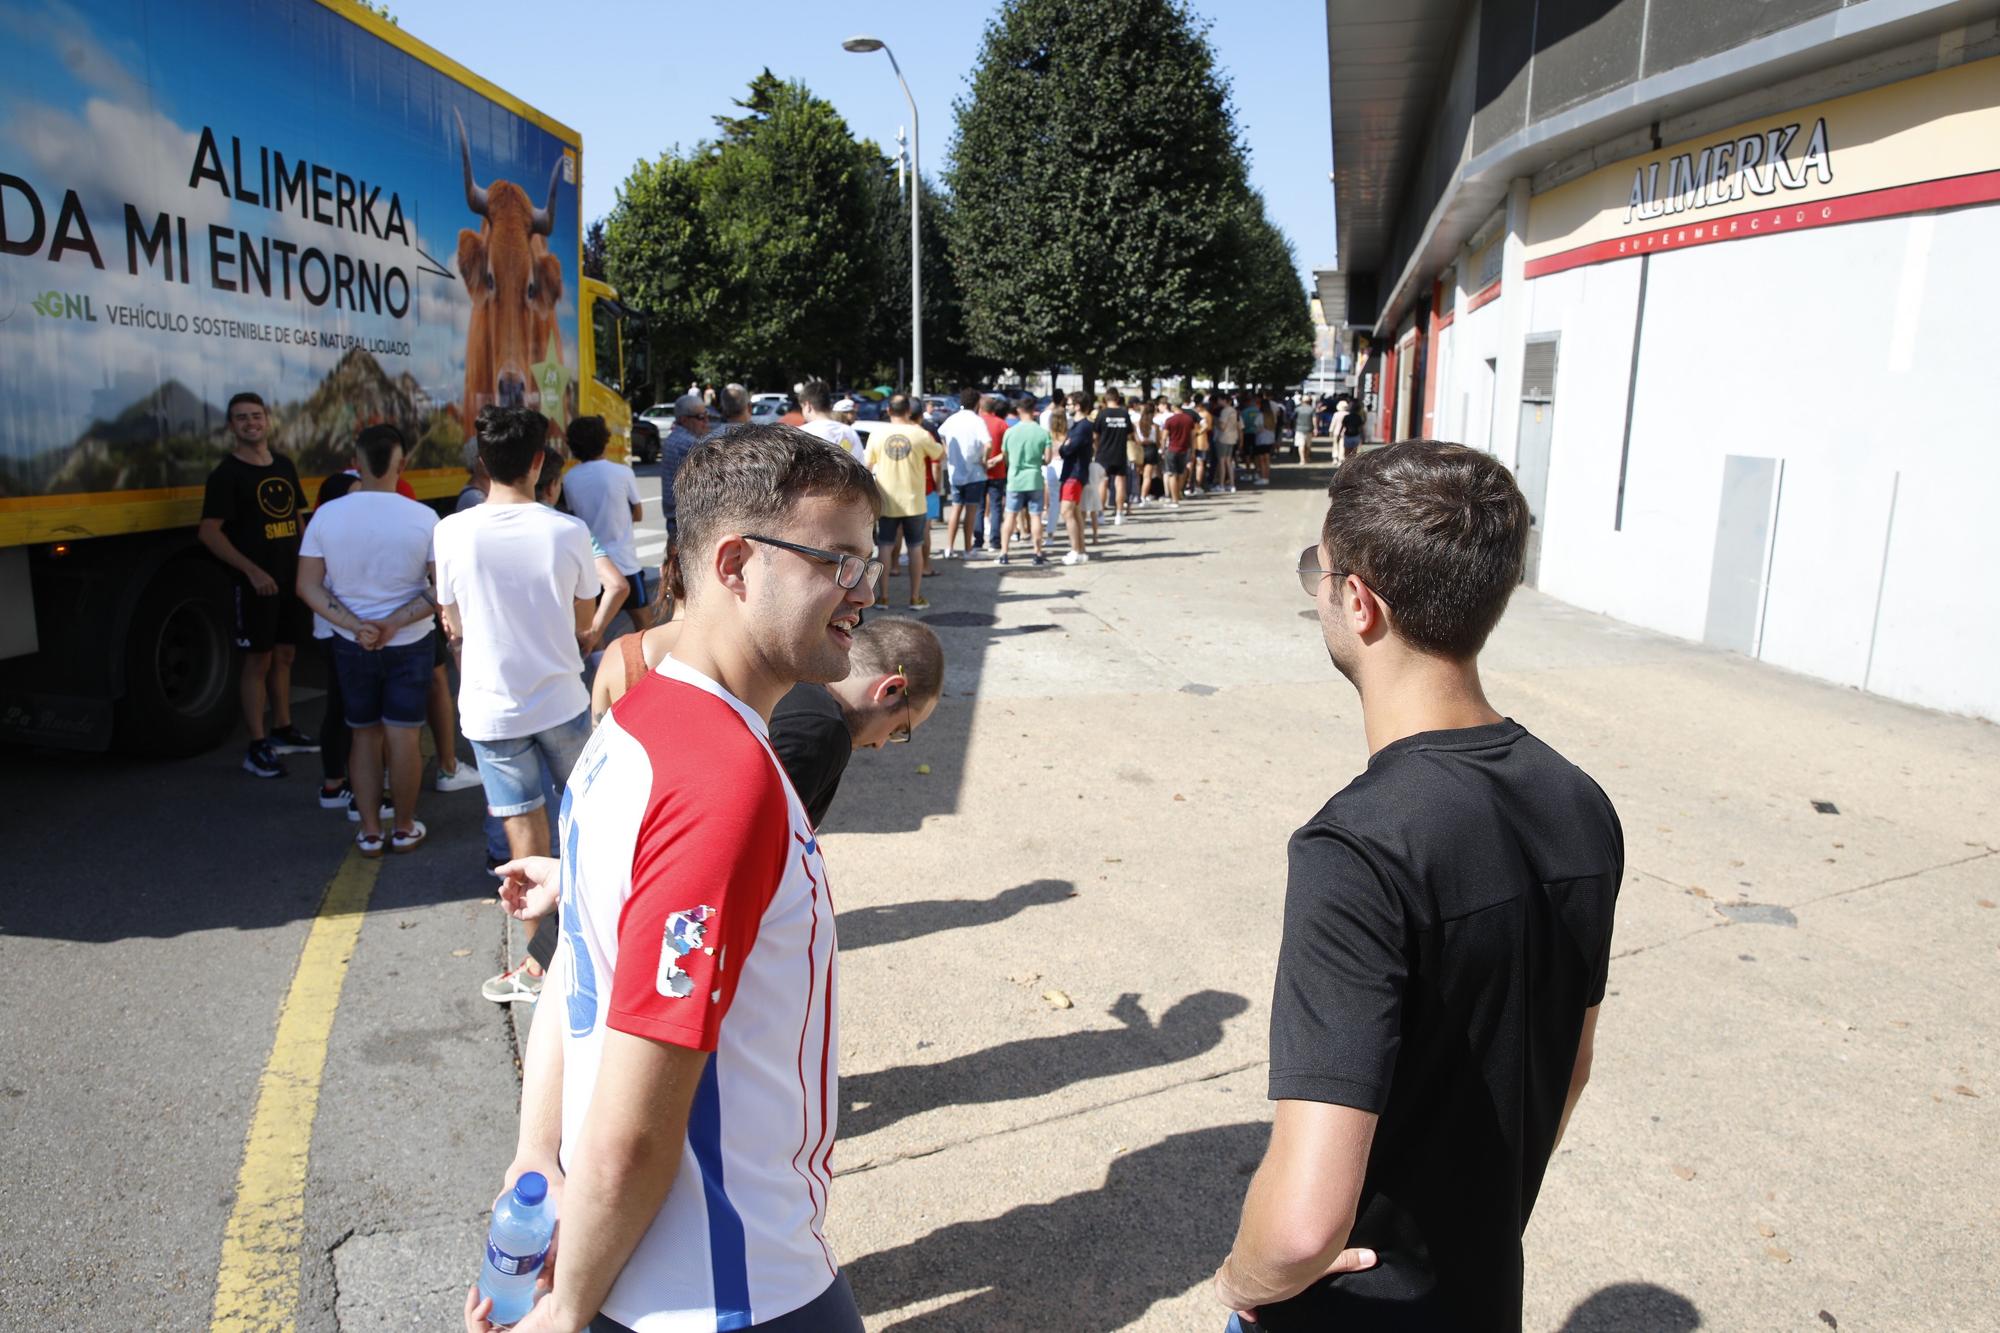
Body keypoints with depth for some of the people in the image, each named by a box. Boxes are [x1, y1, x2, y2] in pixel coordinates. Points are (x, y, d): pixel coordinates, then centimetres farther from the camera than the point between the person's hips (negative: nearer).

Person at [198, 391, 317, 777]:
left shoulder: (284, 466, 12)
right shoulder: (227, 474, -9)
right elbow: (209, 532, -14)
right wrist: (252, 571, -22)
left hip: (292, 577, 6)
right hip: (256, 581, -6)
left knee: (284, 654, 14)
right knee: (258, 659, -3)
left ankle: (283, 731, 27)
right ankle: (257, 747, 2)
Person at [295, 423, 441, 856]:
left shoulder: (326, 516, -7)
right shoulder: (422, 518, -14)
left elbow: (308, 586, -8)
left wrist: (356, 625, -13)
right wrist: (394, 623, -16)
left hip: (351, 646, 2)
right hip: (409, 646, -2)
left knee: (364, 735, 15)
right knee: (403, 737, 8)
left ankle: (370, 832, 21)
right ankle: (404, 829, 20)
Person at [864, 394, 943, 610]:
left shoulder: (877, 436, -5)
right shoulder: (921, 435, -9)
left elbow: (867, 467, 4)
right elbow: (941, 454, 8)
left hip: (888, 502, 1)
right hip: (914, 501, -1)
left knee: (885, 547, 9)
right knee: (915, 548, 8)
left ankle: (883, 596, 10)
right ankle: (916, 597, 11)